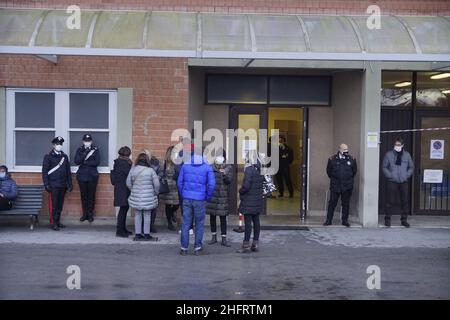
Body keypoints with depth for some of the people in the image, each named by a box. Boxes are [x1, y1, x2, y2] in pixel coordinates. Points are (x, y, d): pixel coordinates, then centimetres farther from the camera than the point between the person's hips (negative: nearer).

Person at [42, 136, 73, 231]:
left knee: (60, 205, 9)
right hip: (53, 185, -5)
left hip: (63, 185, 5)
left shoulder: (65, 156, 14)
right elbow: (45, 171, -4)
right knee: (54, 204, -5)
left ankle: (58, 221, 18)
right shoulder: (48, 156, -1)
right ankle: (53, 223, -1)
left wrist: (70, 183, 11)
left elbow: (68, 171, 16)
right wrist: (46, 184, -11)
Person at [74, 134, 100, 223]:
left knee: (91, 195, 0)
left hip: (92, 176, -2)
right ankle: (85, 214, 15)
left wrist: (85, 162, -11)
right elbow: (76, 161, -6)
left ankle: (90, 214, 9)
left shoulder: (95, 150, 2)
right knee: (83, 195, 6)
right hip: (82, 175, 2)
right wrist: (85, 154, -17)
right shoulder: (80, 150, 7)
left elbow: (97, 162, -9)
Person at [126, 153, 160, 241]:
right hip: (148, 197, -3)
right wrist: (155, 193, 10)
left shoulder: (132, 170, -1)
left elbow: (128, 183, 5)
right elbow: (156, 184, -7)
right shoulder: (150, 171, -11)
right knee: (147, 216, 6)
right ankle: (147, 235, 12)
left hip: (136, 197, 3)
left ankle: (137, 234, 17)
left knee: (137, 215, 12)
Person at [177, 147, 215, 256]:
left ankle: (184, 248, 11)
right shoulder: (207, 167, -1)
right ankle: (197, 248, 13)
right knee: (199, 224, 10)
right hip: (200, 200, -1)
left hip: (187, 199, 2)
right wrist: (208, 197, 6)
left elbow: (179, 182, 4)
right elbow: (211, 184, -6)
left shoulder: (185, 165, 4)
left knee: (185, 223, 7)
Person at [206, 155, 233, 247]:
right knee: (212, 217, 9)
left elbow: (229, 181, -10)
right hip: (212, 196, 1)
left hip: (222, 196, -1)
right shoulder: (211, 168, -1)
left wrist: (224, 174, -25)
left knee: (223, 218, 1)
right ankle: (214, 237, 22)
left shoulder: (228, 168, -1)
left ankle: (224, 239, 7)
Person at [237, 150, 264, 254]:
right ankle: (255, 244, 19)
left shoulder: (249, 169, -17)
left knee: (247, 223, -3)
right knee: (256, 222, 12)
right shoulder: (259, 169, 7)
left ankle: (246, 245, 1)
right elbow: (262, 181, 13)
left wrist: (240, 191, -4)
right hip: (257, 201, 8)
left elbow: (246, 186, -20)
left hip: (248, 201, -8)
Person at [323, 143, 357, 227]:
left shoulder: (351, 160, 5)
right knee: (332, 203, 1)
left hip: (347, 186, 1)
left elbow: (354, 171, 16)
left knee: (346, 204, 6)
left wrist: (349, 179, 14)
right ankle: (328, 220, 9)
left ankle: (345, 221, 16)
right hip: (335, 186, -1)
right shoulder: (332, 159, 0)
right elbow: (329, 171, 11)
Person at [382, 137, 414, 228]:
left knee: (405, 201, 5)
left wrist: (407, 175, 2)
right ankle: (387, 219, 8)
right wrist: (390, 175, -7)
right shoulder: (388, 154, 1)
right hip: (392, 182, -2)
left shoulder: (407, 155, 8)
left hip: (404, 182, 2)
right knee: (390, 201, -2)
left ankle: (404, 220, 16)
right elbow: (384, 167, 4)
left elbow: (411, 167, 16)